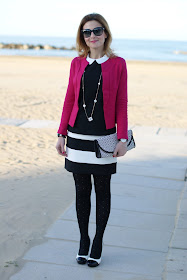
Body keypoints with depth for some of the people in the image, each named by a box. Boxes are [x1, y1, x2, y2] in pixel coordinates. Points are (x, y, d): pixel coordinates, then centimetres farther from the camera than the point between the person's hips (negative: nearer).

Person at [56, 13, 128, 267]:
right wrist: (61, 135, 3)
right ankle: (83, 241, 23)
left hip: (104, 139, -2)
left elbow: (121, 104, -2)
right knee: (82, 191, 9)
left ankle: (98, 243, 21)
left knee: (102, 191, 7)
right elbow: (69, 100, 7)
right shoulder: (77, 63, 6)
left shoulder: (117, 64, -2)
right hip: (78, 136, 2)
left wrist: (123, 138, -8)